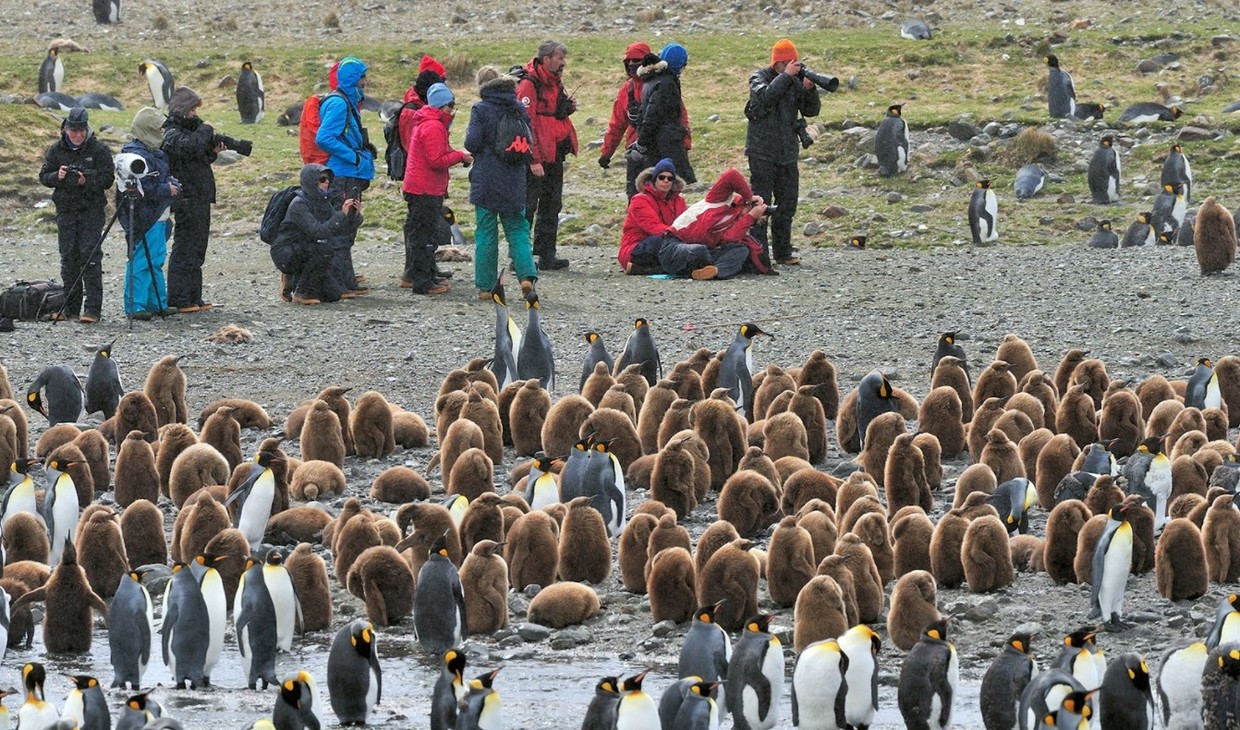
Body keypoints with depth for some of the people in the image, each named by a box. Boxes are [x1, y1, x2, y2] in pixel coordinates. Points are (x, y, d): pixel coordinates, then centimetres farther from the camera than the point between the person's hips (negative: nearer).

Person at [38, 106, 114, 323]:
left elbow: (107, 179, -6)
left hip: (92, 209, -4)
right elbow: (44, 176, 8)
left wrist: (87, 181, -23)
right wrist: (57, 176, -14)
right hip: (65, 209, 4)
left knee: (90, 255, -11)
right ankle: (71, 306, 13)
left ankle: (92, 308, -12)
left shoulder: (99, 150, -4)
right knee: (68, 257, 6)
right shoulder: (57, 150, 6)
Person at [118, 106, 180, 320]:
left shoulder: (153, 151, 16)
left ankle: (158, 303, 23)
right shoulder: (137, 154, -17)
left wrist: (172, 183, 5)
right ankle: (134, 305, -8)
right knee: (142, 261, -10)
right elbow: (141, 188, -23)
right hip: (145, 218, -11)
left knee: (156, 261, 16)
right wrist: (167, 189, -15)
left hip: (158, 216, 11)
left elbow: (162, 177, 26)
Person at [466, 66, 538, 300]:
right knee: (517, 230, 10)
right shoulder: (518, 108, 4)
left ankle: (485, 286, 4)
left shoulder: (481, 109, -10)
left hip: (486, 180, -3)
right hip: (514, 181, 3)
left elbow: (472, 143, -16)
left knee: (486, 233, 3)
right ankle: (526, 274, -10)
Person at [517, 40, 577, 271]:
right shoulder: (530, 84, -15)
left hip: (555, 154, 9)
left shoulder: (555, 83, 14)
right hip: (537, 156, -9)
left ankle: (547, 254, 20)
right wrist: (534, 160, -24)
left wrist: (568, 107, 6)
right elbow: (526, 123, -20)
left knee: (551, 204, 13)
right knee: (528, 204, -6)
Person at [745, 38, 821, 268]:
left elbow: (812, 111, 5)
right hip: (762, 152, -5)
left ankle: (783, 252, 17)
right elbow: (765, 96, -24)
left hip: (788, 152, 5)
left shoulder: (796, 81, 8)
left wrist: (809, 89, -12)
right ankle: (759, 254, -8)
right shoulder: (759, 78, -3)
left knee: (787, 204, 9)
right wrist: (786, 76, -21)